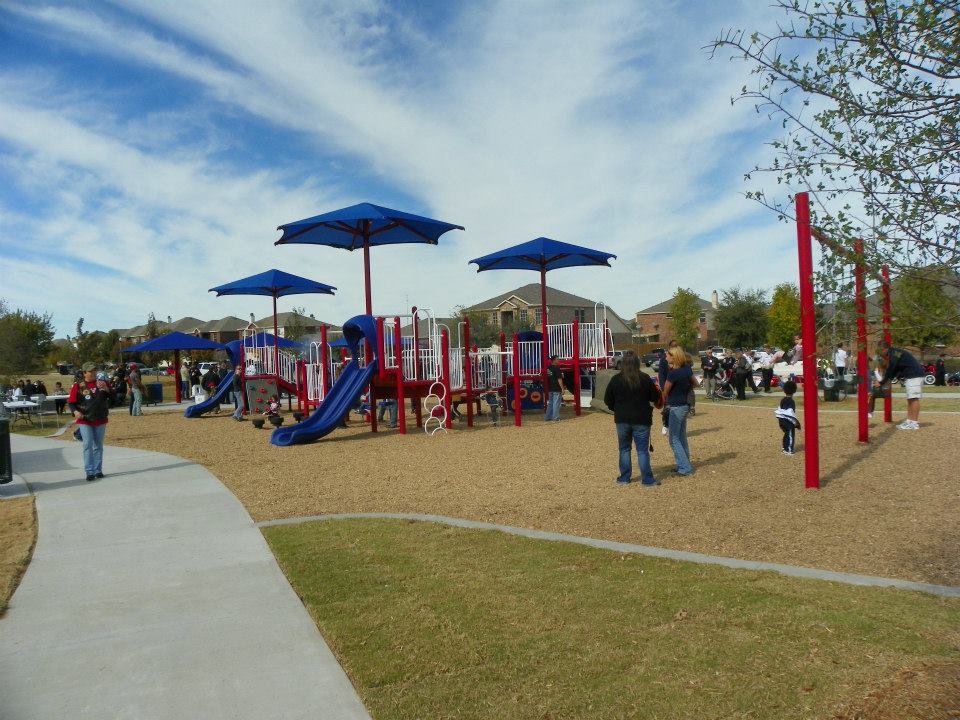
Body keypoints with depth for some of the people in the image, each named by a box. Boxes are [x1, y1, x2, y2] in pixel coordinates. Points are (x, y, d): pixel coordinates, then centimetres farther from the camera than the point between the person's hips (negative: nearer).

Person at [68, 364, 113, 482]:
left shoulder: (102, 383, 4)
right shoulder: (78, 386, -2)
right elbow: (71, 402, 0)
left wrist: (106, 389, -20)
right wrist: (75, 411, -18)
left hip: (101, 420, 2)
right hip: (84, 420, -2)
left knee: (98, 446, 10)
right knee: (88, 445, -9)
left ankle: (98, 470, 17)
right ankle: (89, 472, -6)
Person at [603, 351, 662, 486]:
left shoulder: (616, 379, -7)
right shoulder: (645, 378, -10)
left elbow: (607, 400, -1)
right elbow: (656, 399, -2)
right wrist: (658, 391, 20)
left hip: (622, 420, 1)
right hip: (641, 420, -1)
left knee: (624, 449, 15)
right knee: (642, 450, 5)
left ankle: (624, 478, 19)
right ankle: (647, 479, 8)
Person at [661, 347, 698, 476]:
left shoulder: (673, 373, -22)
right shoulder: (687, 369, 2)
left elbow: (665, 392, -10)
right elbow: (696, 384, 16)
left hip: (676, 407, -8)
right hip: (685, 406, 8)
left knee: (674, 439, 0)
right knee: (682, 437, 17)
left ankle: (685, 468, -1)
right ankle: (686, 464, 25)